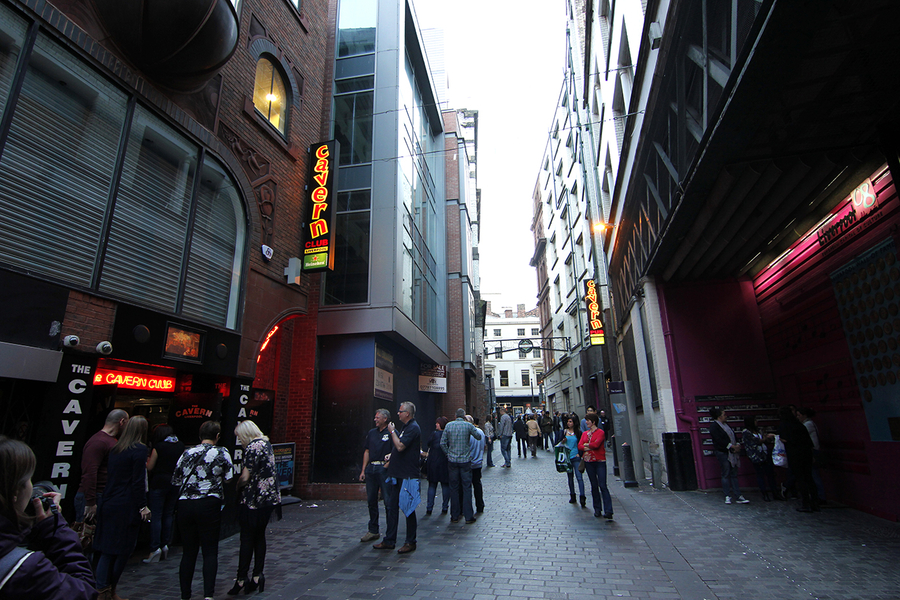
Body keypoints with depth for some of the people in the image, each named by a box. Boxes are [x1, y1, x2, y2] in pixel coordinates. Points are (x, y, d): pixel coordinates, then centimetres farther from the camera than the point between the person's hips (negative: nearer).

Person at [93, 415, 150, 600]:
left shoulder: (115, 449, 9)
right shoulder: (140, 449, -12)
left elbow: (110, 476, 12)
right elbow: (138, 481, -15)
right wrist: (143, 506, -8)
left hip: (108, 504, 7)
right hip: (126, 507, -7)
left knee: (106, 550, 11)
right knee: (124, 549, 8)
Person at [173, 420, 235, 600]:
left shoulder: (187, 453, 8)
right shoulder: (221, 453, -2)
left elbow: (175, 481, 13)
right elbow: (230, 481, -1)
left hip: (185, 505, 4)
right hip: (209, 505, -4)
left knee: (188, 552, 15)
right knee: (210, 551, 5)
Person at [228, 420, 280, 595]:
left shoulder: (252, 448, -17)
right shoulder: (266, 443, 10)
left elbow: (245, 477, -19)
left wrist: (237, 486, 1)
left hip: (254, 500, -8)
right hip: (270, 497, 8)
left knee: (247, 538, 3)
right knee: (260, 536, 15)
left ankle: (242, 579, 11)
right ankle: (258, 576, 21)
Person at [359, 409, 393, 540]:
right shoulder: (372, 432, 15)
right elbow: (367, 452, 18)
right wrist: (363, 470, 13)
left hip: (384, 469, -6)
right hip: (371, 469, 7)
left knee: (388, 500, -4)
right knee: (371, 500, 12)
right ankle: (373, 531, 23)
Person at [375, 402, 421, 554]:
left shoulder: (413, 428, -15)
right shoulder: (405, 427, 16)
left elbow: (400, 446, -25)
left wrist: (392, 431, -13)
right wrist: (391, 459, 14)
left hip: (407, 476, -10)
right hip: (397, 474, 10)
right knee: (392, 507, 13)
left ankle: (410, 542, 13)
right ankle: (389, 541, 22)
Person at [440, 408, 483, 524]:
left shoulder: (449, 425, 0)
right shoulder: (468, 425, -6)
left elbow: (442, 443, 0)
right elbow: (479, 437, 5)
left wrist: (448, 454, 11)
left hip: (452, 460, 2)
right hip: (465, 460, -2)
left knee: (454, 487, 10)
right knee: (467, 487, 5)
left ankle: (454, 516, 16)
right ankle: (468, 516, 7)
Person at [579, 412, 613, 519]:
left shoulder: (600, 432, -4)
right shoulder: (585, 433, 13)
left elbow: (596, 444, -17)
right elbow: (579, 445, 3)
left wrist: (587, 445, -2)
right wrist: (588, 447, -12)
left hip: (599, 461, -5)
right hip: (588, 461, 6)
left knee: (602, 485, -9)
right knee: (594, 485, 10)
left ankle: (608, 510, -7)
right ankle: (597, 509, 19)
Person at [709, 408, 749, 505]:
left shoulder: (725, 424, 18)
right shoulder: (714, 426, -8)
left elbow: (733, 436, 16)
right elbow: (719, 440, -16)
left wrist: (737, 445, -2)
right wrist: (732, 446, -16)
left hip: (732, 452, 7)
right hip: (722, 452, -7)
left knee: (734, 474, 6)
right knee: (726, 474, -2)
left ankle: (738, 497, 8)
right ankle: (727, 496, 6)